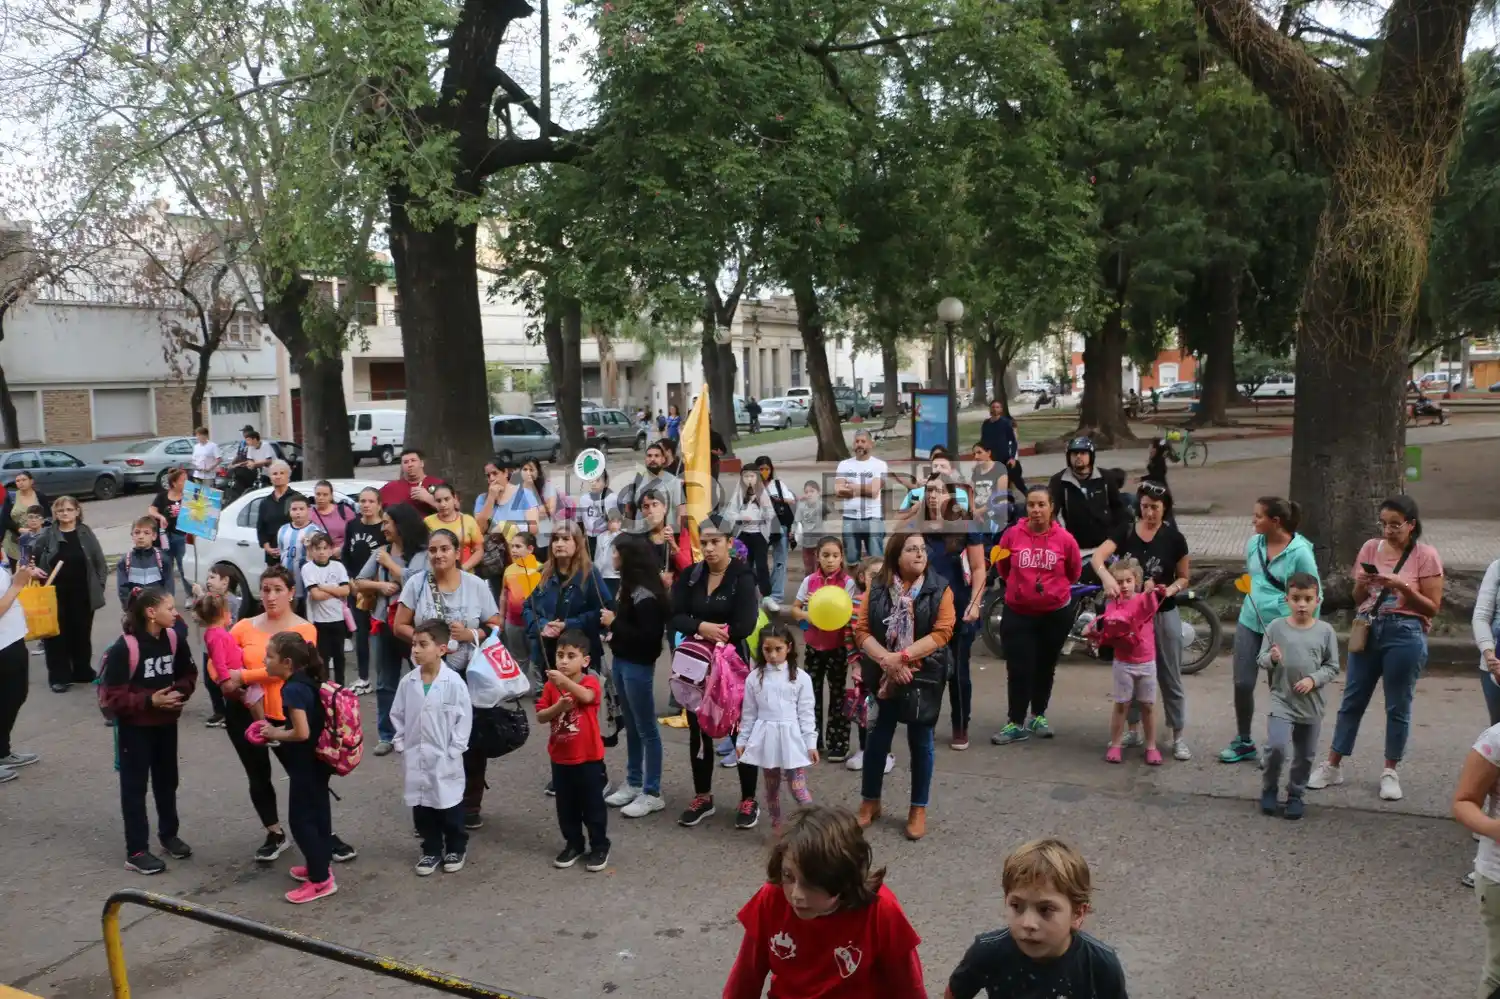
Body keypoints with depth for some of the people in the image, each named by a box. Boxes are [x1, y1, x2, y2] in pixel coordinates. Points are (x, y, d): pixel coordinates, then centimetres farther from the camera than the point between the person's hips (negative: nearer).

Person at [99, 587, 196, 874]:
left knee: (167, 780, 18)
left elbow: (188, 674, 7)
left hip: (166, 723, 6)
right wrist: (149, 700, -26)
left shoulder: (174, 639, -5)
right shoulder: (124, 647, -22)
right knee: (135, 786, 4)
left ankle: (168, 834, 35)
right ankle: (136, 851, 12)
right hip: (135, 727, -6)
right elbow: (110, 695, -20)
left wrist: (179, 692, -13)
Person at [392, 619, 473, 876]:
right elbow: (397, 715, 8)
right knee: (421, 809, 14)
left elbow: (464, 718, -11)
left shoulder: (454, 683, -15)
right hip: (415, 759, 4)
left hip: (445, 760, -4)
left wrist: (454, 750, -12)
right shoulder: (408, 682, -3)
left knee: (449, 808, 9)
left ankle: (456, 848, 29)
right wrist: (400, 744, 2)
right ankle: (431, 850, 31)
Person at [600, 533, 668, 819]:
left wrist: (614, 623, -18)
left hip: (638, 665, -9)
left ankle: (652, 793, 10)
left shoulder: (645, 593, -21)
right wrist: (611, 629, -2)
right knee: (631, 726, 18)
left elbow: (648, 636, -24)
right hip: (622, 661, 9)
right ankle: (633, 783, 29)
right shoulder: (627, 585, 5)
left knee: (646, 728, 1)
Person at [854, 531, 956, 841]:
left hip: (924, 677, -1)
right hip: (884, 676, 1)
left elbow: (942, 633, -13)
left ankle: (918, 809, 23)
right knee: (878, 737, 10)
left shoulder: (939, 589, -6)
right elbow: (861, 630, -5)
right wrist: (886, 659, -20)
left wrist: (902, 656, -20)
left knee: (920, 741, 9)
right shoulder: (877, 588, -2)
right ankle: (870, 802, 28)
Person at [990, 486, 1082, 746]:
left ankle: (1038, 716, 31)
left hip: (1056, 613, 1)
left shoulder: (1065, 538, -11)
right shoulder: (1012, 534, -11)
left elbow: (1074, 571, 7)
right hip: (1018, 613, -1)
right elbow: (1002, 566, 7)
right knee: (1019, 669, -2)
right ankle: (1016, 724, 7)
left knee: (1045, 667, 15)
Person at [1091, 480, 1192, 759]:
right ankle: (1134, 731, 25)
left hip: (1163, 615, -2)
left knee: (1169, 678, 5)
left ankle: (1179, 737, 14)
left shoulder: (1174, 538, -6)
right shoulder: (1126, 532, -4)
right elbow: (1096, 557, -19)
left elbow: (1184, 578, 3)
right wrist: (1106, 577, -39)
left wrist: (1171, 589, -19)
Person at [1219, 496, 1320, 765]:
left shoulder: (1300, 551, -16)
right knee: (1242, 684, 7)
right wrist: (1254, 598, 12)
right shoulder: (1254, 543, 1)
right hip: (1249, 621, 5)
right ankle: (1243, 742, 24)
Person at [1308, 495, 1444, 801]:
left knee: (1398, 706, 6)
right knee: (1352, 700, 9)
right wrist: (1363, 585, -13)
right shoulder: (1371, 548, 4)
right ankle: (1333, 766, 16)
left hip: (1406, 635, -3)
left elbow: (1433, 607, -7)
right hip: (1368, 629, 3)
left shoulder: (1425, 555, -6)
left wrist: (1402, 587, -21)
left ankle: (1390, 772, 19)